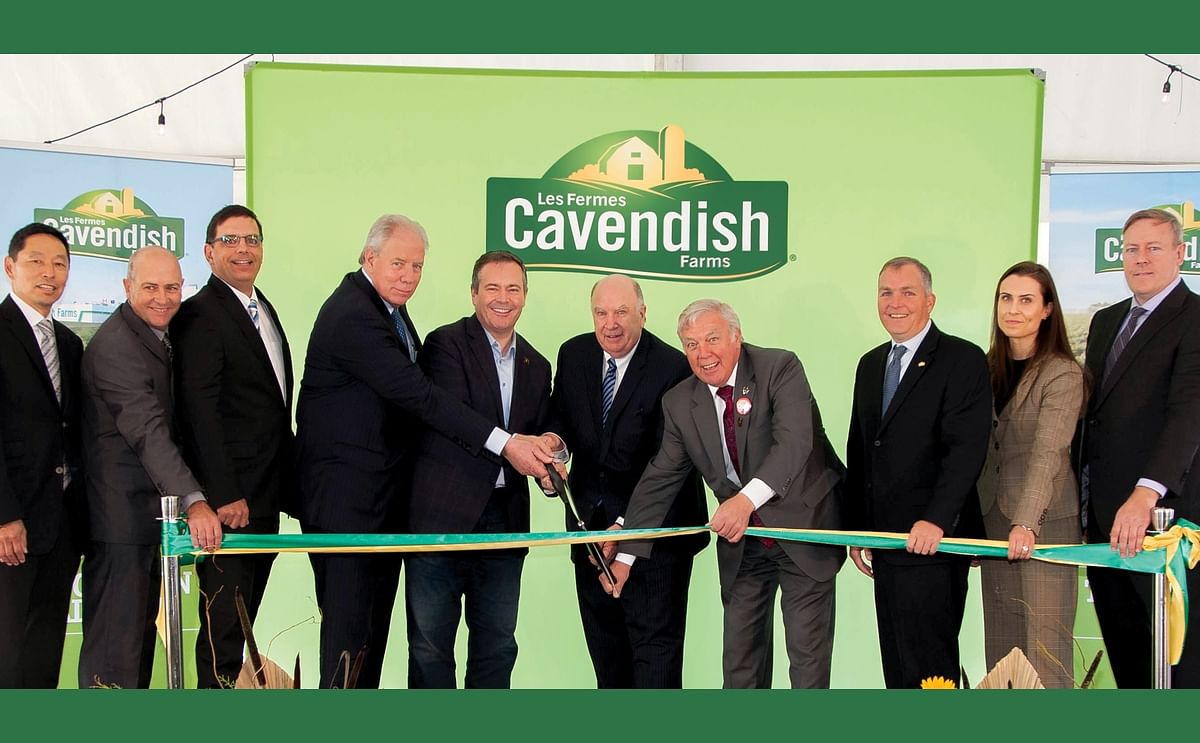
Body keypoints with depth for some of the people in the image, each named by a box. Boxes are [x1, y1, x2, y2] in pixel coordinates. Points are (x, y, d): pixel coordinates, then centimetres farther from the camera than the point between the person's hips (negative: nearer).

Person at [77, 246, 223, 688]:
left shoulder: (157, 336, 12)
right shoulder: (115, 344, -20)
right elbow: (148, 431, -31)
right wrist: (193, 501, -41)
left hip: (145, 515, 10)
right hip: (119, 517, -10)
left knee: (140, 631, 17)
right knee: (115, 640, -6)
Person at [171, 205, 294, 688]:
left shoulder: (265, 310, 17)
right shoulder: (200, 315, -10)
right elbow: (200, 411, -17)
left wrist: (286, 483, 15)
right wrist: (224, 495, -21)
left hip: (264, 498, 8)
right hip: (230, 500, -8)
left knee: (242, 618, 13)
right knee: (224, 623, -3)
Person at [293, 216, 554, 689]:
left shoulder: (388, 308, 11)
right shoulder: (351, 316, -21)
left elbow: (409, 392, 17)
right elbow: (419, 397, -27)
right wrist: (504, 444, -29)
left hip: (384, 496, 10)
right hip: (345, 498, -10)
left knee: (376, 621, 15)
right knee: (349, 621, -5)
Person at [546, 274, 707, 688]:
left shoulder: (673, 368, -16)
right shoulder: (574, 355, 2)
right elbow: (560, 419, 11)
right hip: (591, 522, 6)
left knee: (655, 640, -2)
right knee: (603, 639, 17)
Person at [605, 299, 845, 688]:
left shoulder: (779, 368, -15)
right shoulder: (679, 402, -1)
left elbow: (794, 442, -29)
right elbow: (659, 479, 2)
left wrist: (748, 499, -44)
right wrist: (626, 554, -2)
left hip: (803, 527, -4)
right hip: (742, 543, 4)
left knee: (808, 656, 1)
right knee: (739, 660, 9)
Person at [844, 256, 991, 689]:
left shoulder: (963, 360, -6)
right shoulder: (870, 365, 17)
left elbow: (967, 448, -15)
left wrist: (935, 521, -23)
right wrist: (857, 529, 14)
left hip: (932, 542, -7)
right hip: (886, 545, 7)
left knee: (928, 664, -5)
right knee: (896, 664, 11)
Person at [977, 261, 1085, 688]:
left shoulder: (1062, 374, -9)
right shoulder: (991, 368, 11)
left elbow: (1047, 454, -21)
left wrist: (1027, 524, -32)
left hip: (1045, 524, -6)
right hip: (994, 521, 6)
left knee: (1044, 649, -5)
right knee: (1000, 647, 8)